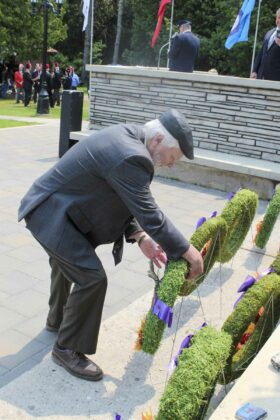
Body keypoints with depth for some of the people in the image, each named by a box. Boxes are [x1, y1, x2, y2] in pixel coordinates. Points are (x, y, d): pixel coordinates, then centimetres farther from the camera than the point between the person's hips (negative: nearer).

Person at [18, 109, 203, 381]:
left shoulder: (127, 137, 2)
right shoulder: (130, 157, -29)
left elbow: (122, 201, 6)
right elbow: (149, 214, -28)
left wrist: (140, 237, -4)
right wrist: (187, 252, -19)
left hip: (54, 207, 11)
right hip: (51, 213, -11)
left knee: (67, 263, 28)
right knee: (92, 277, -12)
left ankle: (57, 320, 52)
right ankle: (67, 349, 8)